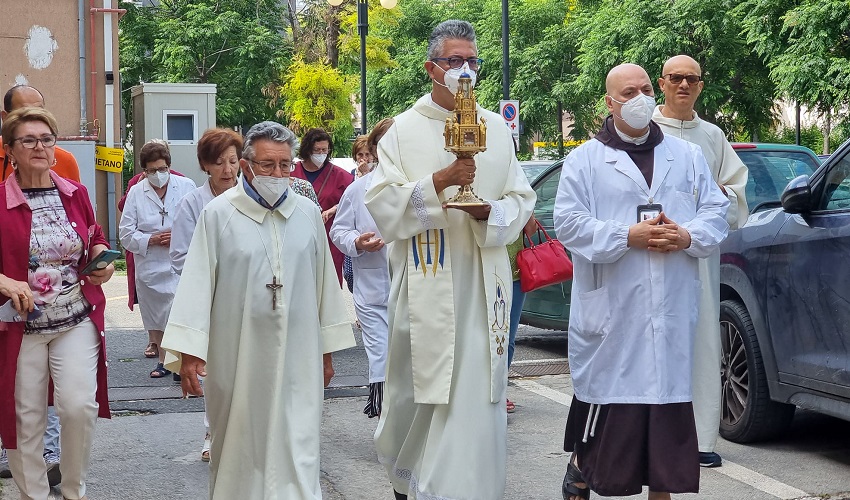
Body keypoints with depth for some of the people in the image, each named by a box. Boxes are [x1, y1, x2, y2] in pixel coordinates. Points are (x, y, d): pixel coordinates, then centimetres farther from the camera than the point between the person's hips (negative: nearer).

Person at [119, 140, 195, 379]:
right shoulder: (136, 193, 3)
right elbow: (126, 234, 1)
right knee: (155, 318, 13)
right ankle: (162, 360, 28)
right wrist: (152, 240, -12)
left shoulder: (187, 187, 0)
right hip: (149, 267, 3)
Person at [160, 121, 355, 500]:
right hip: (238, 355, -2)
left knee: (297, 448, 0)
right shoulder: (218, 215, -3)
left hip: (297, 354, 2)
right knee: (240, 445, 8)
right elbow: (196, 283, -5)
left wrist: (327, 349, 13)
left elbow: (325, 281, 12)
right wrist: (187, 351, -10)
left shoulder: (308, 213, 7)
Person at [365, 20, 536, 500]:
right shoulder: (404, 130, 3)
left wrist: (488, 212, -12)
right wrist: (441, 181, -17)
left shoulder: (497, 129, 10)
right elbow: (382, 205, -6)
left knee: (476, 396, -3)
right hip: (424, 284, -1)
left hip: (484, 281, 2)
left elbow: (522, 200, 9)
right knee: (417, 387, 8)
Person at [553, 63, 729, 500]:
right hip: (612, 310, -3)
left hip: (672, 311, 3)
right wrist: (628, 236, -16)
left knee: (668, 389, 5)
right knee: (606, 393, 0)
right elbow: (569, 222, -7)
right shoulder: (585, 160, 3)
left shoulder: (688, 156, 14)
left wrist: (687, 237, -10)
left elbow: (716, 212, 10)